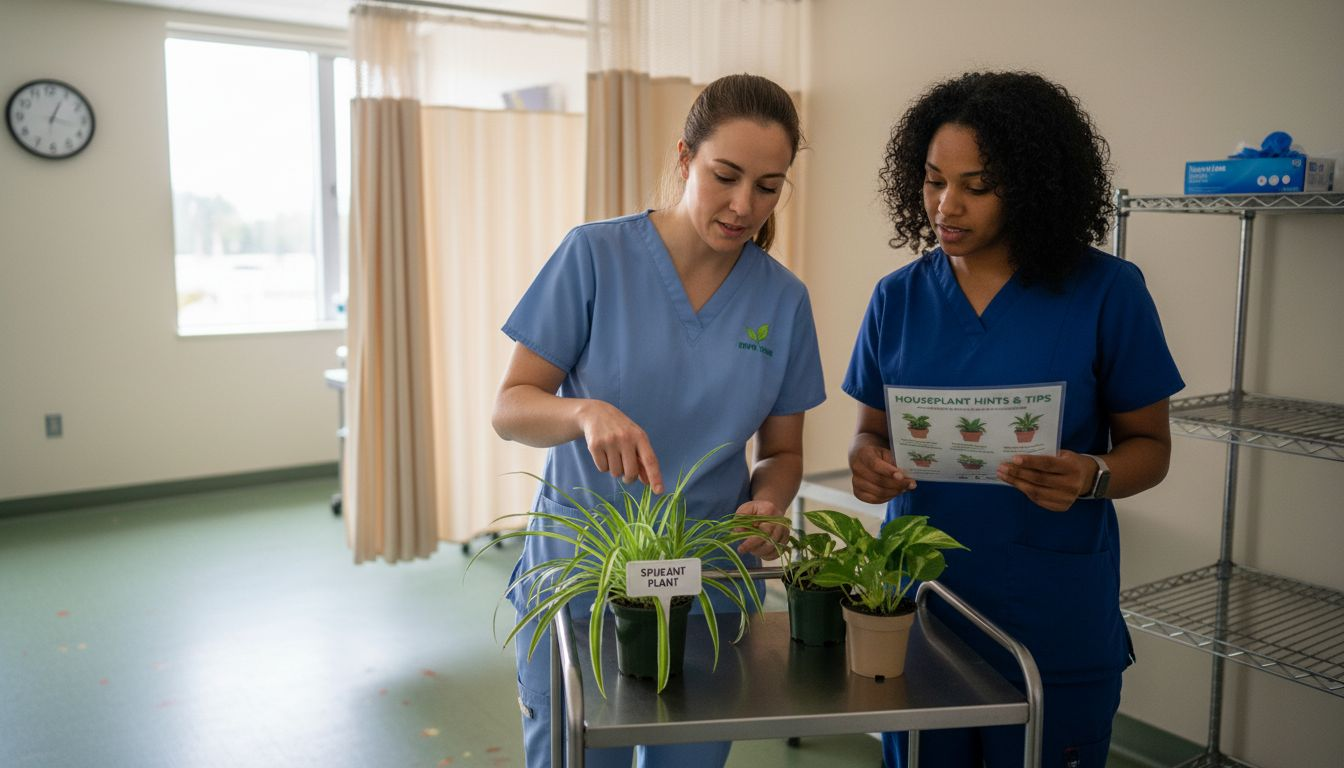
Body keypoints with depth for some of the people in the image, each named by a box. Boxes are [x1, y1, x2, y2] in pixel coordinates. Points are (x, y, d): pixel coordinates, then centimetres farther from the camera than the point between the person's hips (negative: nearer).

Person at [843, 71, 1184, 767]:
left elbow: (1148, 443, -2)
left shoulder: (1107, 292, -8)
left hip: (1055, 629, -2)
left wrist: (1090, 477, -23)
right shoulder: (899, 297, 1)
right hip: (917, 603, 3)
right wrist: (868, 460, -14)